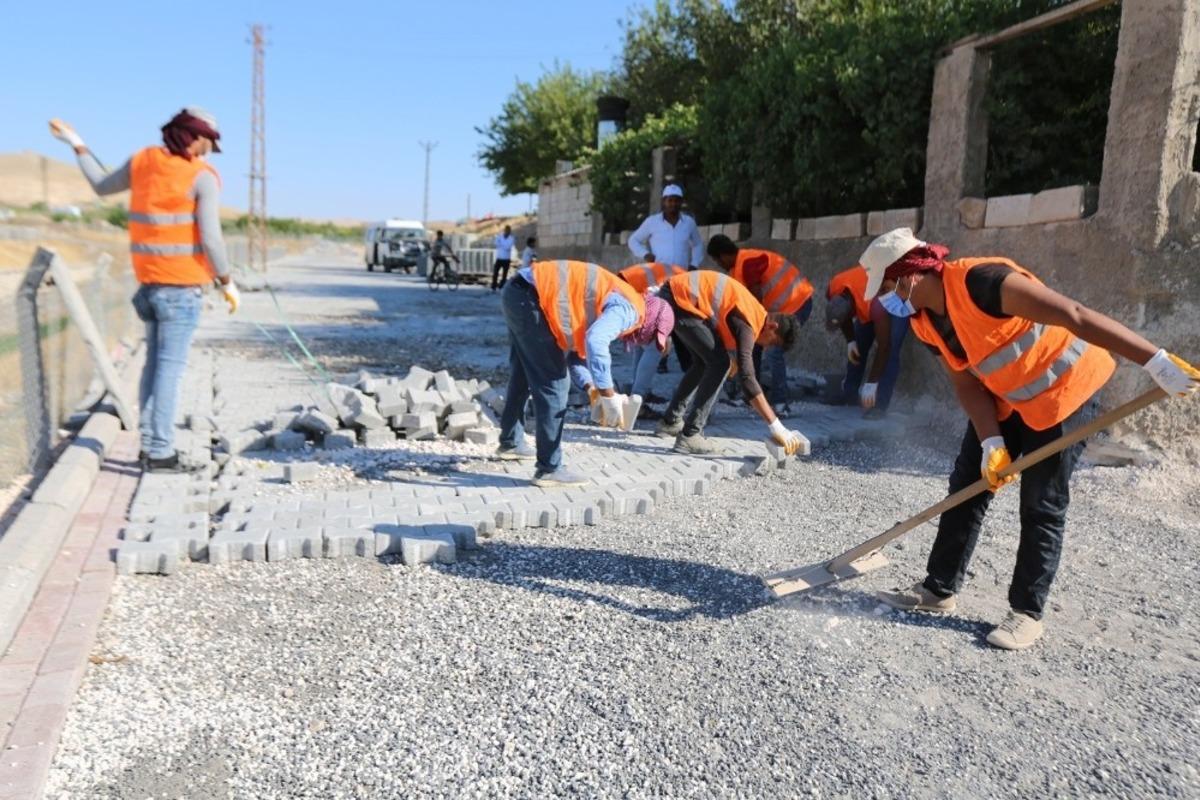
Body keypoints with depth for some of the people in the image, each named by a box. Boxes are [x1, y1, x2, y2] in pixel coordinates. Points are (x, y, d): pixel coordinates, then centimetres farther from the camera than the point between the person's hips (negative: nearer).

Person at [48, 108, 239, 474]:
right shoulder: (203, 177, -12)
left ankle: (150, 444, 19)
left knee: (155, 362, 15)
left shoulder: (142, 161, 7)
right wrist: (227, 283, -6)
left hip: (150, 282, 7)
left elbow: (102, 185, 24)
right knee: (170, 367, -6)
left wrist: (77, 145, 39)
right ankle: (160, 452, -4)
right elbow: (210, 238, -18)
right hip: (182, 286, -7)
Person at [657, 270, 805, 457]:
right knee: (719, 362, -10)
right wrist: (777, 428, -27)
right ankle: (689, 435, -9)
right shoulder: (748, 323, -17)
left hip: (677, 293, 10)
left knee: (705, 361, 20)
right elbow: (747, 378, -26)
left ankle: (671, 421, 29)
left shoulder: (756, 312, 11)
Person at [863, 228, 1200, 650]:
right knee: (967, 485, 7)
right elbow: (967, 383, -3)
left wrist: (1156, 362, -34)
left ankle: (1027, 613, 11)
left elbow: (1075, 316, -34)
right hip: (1005, 399, 8)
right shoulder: (924, 321, -6)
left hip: (1064, 390, -8)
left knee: (1042, 507, -2)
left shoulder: (981, 281, -32)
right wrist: (992, 443, -15)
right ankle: (939, 589, 18)